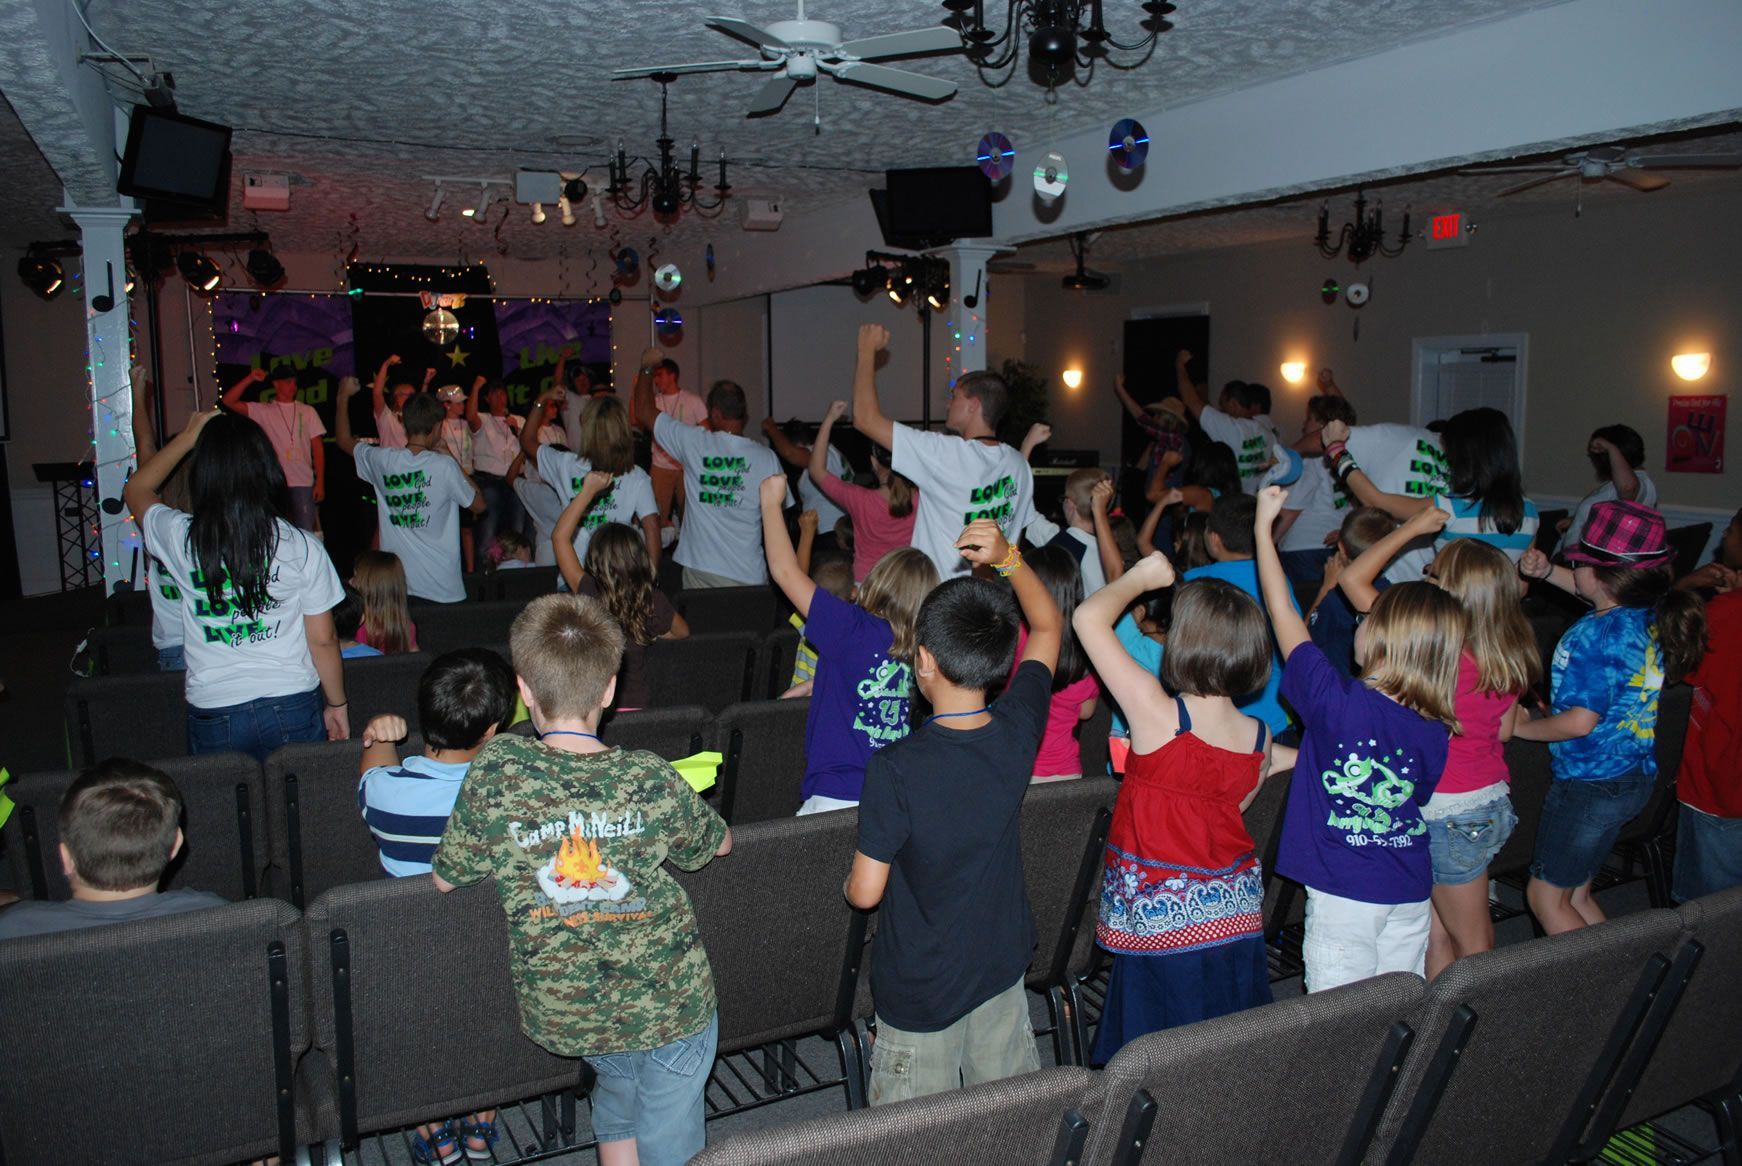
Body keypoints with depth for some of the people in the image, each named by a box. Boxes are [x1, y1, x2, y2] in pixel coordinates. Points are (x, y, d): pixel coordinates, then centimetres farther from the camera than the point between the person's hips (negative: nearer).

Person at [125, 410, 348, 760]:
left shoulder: (181, 538, -7)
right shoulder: (302, 547, -10)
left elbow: (135, 490, 17)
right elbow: (323, 640, -3)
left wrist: (187, 437, 22)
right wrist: (337, 705, 10)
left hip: (214, 716, 1)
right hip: (293, 708, 0)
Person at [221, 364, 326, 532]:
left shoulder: (307, 411, 7)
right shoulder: (263, 411, 5)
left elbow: (317, 448, 5)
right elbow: (229, 402, -3)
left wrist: (320, 482, -2)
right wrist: (250, 378, -11)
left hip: (303, 482, 0)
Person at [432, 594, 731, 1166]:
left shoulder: (496, 770, -17)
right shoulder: (652, 781, -17)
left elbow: (447, 878, -3)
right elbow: (719, 843, 3)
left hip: (557, 1013, 2)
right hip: (667, 1004, -2)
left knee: (618, 1084, 33)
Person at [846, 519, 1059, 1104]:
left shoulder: (896, 770, -29)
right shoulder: (1018, 729, -16)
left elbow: (865, 892, -18)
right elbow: (1047, 625, 2)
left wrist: (851, 879, 3)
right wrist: (1006, 556, -6)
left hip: (922, 989, -4)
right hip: (1003, 967, 5)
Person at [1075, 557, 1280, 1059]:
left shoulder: (1158, 715, -22)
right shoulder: (1261, 739, -6)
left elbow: (1089, 617, -19)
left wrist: (1141, 576, -6)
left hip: (1158, 920, -5)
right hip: (1237, 918, 5)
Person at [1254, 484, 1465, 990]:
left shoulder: (1337, 702, -19)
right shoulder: (1436, 731, -4)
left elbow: (1284, 613, -11)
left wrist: (1263, 525, -2)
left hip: (1344, 892, -5)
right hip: (1411, 891, 5)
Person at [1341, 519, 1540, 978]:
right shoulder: (1512, 656, -3)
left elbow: (1353, 578, -19)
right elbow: (1504, 730, 11)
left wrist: (1411, 527, -9)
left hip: (1448, 814, -7)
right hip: (1493, 799, 7)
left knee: (1470, 942, 9)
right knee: (1436, 932, 18)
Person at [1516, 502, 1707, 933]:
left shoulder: (1594, 636, -26)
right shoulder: (1648, 615, 0)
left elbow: (1579, 722, -26)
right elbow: (1592, 591, 22)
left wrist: (1518, 727, -12)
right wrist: (1547, 570, 7)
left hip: (1592, 782, -9)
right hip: (1634, 775, 9)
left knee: (1546, 897, 4)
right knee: (1576, 895, 20)